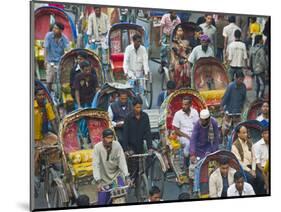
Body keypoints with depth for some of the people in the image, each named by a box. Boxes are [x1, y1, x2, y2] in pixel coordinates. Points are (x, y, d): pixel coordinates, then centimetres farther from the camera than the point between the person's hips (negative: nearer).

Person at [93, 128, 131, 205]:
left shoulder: (117, 145, -14)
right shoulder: (97, 147, -18)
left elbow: (122, 161, -17)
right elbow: (95, 165, -22)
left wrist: (127, 177, -27)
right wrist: (98, 182, -31)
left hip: (116, 174, 1)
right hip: (103, 178, -1)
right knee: (102, 202, -3)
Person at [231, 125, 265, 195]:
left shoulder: (249, 142, 10)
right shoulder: (235, 145, -9)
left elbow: (253, 157, 9)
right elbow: (238, 161, -13)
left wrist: (253, 170, -4)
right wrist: (249, 170, -15)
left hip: (251, 166, 5)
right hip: (242, 168, -5)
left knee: (260, 178, -19)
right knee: (251, 178, -30)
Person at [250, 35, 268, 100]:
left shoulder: (252, 48, 2)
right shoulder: (261, 49, -21)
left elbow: (250, 59, 10)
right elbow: (263, 60, -21)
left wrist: (251, 68, 20)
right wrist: (266, 69, -12)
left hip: (255, 68, 8)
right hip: (260, 69, -8)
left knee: (258, 83, 20)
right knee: (262, 84, 0)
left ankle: (257, 96, 29)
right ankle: (260, 97, 1)